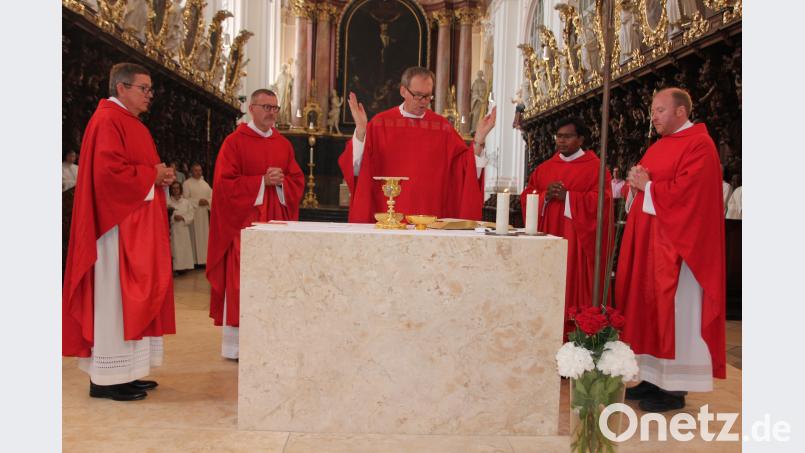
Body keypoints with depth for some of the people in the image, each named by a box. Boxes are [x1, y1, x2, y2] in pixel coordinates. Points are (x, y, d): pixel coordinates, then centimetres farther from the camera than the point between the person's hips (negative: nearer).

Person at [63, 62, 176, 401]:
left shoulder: (129, 122, 19)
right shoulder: (107, 121, -13)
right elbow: (109, 172, -24)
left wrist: (159, 176, 3)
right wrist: (152, 174, -14)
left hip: (137, 224, 11)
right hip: (118, 225, -11)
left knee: (133, 297, 11)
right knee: (114, 298, -6)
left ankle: (124, 371, 19)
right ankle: (106, 378, 3)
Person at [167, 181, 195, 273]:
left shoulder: (186, 202, 12)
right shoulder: (167, 201, 3)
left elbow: (191, 216, 5)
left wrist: (182, 217, -10)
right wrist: (172, 217, -19)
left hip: (183, 229, 3)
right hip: (172, 229, -3)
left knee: (184, 248, 0)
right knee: (174, 248, -9)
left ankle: (183, 266, 4)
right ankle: (174, 267, -8)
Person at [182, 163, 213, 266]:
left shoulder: (204, 183, 15)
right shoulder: (187, 183, -2)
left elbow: (211, 196, 11)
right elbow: (185, 199, -9)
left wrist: (207, 201, -9)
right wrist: (198, 202, -15)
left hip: (204, 213, 6)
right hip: (193, 213, -6)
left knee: (205, 235, 6)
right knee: (195, 236, -5)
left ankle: (204, 259, 12)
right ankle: (195, 260, -3)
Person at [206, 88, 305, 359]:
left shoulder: (284, 144, 13)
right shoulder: (235, 142, -2)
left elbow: (298, 180, 13)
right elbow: (224, 183, -9)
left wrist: (281, 182, -9)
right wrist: (262, 181, -15)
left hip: (276, 221, 5)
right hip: (244, 221, -5)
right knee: (241, 281, -4)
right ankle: (236, 344, 5)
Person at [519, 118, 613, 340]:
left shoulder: (594, 167, 1)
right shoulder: (544, 168, 16)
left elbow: (601, 201, -10)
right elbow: (526, 197, 11)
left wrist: (567, 196, -16)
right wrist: (545, 196, -9)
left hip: (577, 240, -4)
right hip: (548, 237, 5)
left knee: (574, 284, -4)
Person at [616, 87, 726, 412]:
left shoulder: (699, 145, -9)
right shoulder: (659, 146, 19)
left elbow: (685, 191, -21)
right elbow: (641, 186, 22)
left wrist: (647, 185, -9)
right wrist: (637, 181, 0)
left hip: (674, 245, -9)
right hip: (647, 241, 9)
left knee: (673, 310, -5)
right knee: (648, 306, 9)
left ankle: (674, 388, 4)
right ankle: (653, 378, 17)